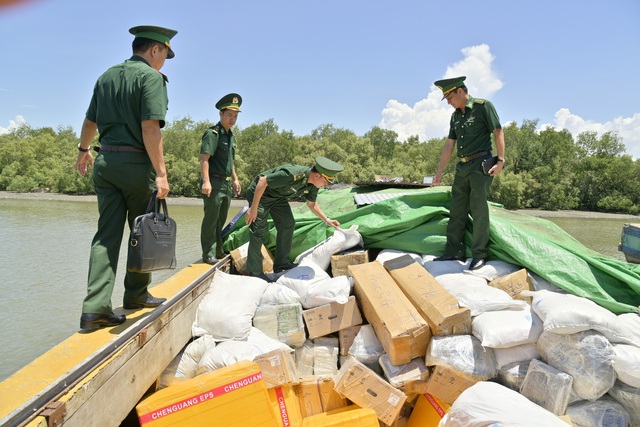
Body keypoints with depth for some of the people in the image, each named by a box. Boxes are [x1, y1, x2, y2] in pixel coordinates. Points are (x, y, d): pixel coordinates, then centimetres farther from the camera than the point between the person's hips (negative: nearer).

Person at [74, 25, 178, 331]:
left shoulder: (107, 76, 15)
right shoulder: (151, 77, -7)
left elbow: (89, 122, 23)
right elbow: (150, 127, -18)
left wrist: (83, 150, 39)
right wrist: (160, 173, -19)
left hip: (105, 162, 6)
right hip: (136, 163, -6)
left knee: (107, 234, 4)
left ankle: (95, 308, -1)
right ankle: (136, 295, 20)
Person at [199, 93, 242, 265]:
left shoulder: (230, 136, 16)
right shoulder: (212, 133, -12)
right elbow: (204, 157, -21)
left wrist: (235, 179, 22)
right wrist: (206, 181, -29)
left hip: (225, 183, 9)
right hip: (214, 182, -9)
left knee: (220, 219, 16)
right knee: (211, 219, -4)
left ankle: (218, 250, 28)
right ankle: (208, 254, 4)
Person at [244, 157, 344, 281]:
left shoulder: (312, 184, -9)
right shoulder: (292, 175, -37)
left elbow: (312, 204, 10)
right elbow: (263, 181, -32)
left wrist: (326, 219, 1)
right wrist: (253, 208, -28)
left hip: (278, 197, 9)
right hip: (259, 192, -8)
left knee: (288, 224, 2)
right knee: (258, 231, -9)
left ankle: (281, 264, 11)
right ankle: (254, 272, 0)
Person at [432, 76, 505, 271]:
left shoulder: (483, 106, -5)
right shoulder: (455, 116, 15)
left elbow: (498, 133, -8)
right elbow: (449, 145, 15)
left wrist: (500, 160, -17)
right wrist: (439, 172, 13)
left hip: (480, 165, -7)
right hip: (462, 167, 7)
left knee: (479, 210, -6)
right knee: (456, 210, 6)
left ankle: (479, 254, 2)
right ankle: (454, 252, 12)